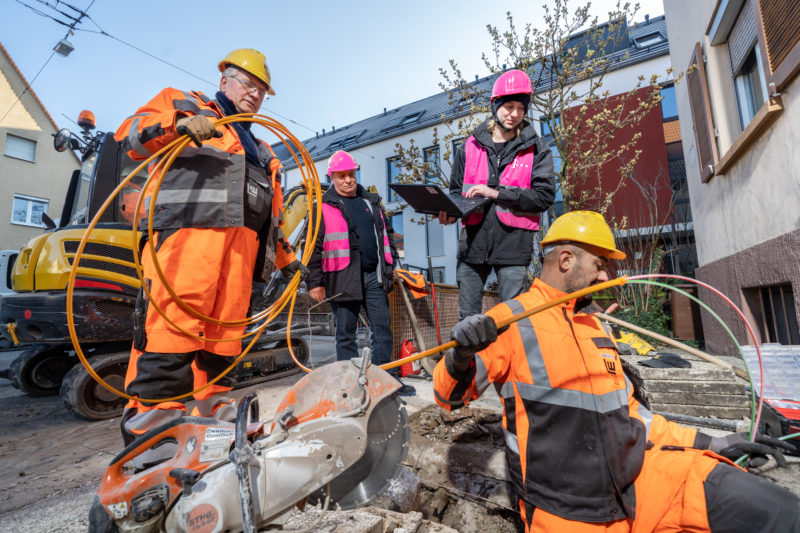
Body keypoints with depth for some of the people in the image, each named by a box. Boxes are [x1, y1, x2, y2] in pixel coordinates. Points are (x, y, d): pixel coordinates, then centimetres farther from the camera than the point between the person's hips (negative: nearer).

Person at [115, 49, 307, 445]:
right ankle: (153, 411, -13)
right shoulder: (184, 103, 22)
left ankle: (213, 404, 8)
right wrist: (179, 124, -13)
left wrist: (287, 258, 27)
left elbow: (273, 214, 33)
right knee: (174, 317, -17)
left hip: (242, 241, 6)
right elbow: (131, 133, 7)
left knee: (227, 323, 0)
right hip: (189, 228, -5)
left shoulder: (260, 151, 36)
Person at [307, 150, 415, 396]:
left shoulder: (371, 202, 17)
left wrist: (390, 264, 15)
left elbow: (387, 233, 23)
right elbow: (313, 246, -2)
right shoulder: (323, 207, 3)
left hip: (374, 277, 5)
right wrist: (315, 282, -7)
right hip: (343, 279, -4)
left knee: (383, 328, 6)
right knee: (346, 333, 5)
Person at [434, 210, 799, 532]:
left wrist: (705, 443, 17)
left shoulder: (594, 326, 14)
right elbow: (450, 395, -12)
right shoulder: (510, 319, -11)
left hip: (639, 479, 6)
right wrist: (462, 357, -33)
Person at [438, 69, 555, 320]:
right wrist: (449, 212, -3)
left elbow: (545, 195, -5)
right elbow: (456, 191, 19)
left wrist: (497, 193, -13)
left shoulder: (536, 149, 7)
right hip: (473, 240, 2)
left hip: (513, 243, -2)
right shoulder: (471, 146, 13)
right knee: (467, 317, 7)